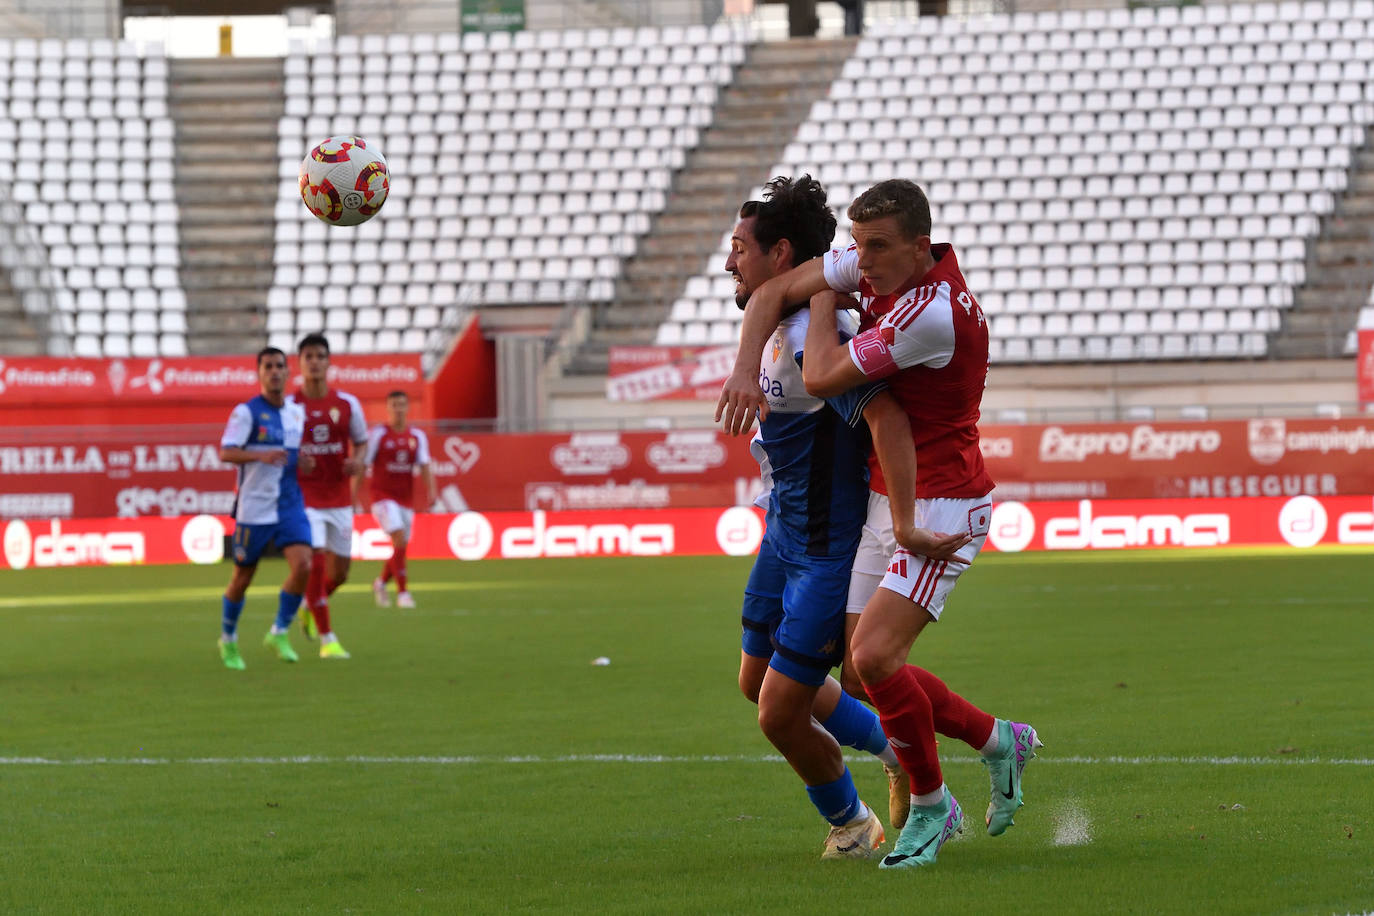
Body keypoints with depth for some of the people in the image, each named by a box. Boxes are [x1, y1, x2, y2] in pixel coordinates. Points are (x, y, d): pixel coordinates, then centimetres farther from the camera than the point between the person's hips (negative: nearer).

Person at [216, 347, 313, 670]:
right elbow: (225, 452, -17)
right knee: (242, 577, 5)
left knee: (303, 565, -15)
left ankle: (279, 634, 1)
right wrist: (261, 455, -32)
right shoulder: (246, 411, -8)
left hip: (290, 506, 4)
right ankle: (228, 640, 27)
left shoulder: (297, 411, 10)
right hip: (254, 508, -4)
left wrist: (303, 461, 2)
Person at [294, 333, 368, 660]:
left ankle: (311, 606, 40)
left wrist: (357, 461, -8)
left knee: (340, 569, 8)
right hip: (304, 498, -4)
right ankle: (327, 639, -8)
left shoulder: (347, 404, 3)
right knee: (315, 561, -15)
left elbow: (361, 442, 13)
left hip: (339, 498, 4)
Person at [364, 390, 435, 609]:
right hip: (383, 496, -5)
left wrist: (431, 492, -15)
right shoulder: (378, 434, -4)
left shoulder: (417, 436, 7)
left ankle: (381, 582, 34)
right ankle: (402, 593, -16)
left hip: (406, 498, 5)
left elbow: (424, 466, 1)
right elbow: (362, 465, -3)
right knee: (400, 540, -20)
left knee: (401, 548, 7)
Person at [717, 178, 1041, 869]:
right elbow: (773, 292, 8)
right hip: (891, 501, 9)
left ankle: (930, 804, 1)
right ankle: (998, 741, 26)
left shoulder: (933, 314, -27)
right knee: (872, 667, 7)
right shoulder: (876, 264, 1)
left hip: (941, 507, -9)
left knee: (873, 656, -20)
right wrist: (744, 369, -8)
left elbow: (822, 376, -20)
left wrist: (824, 301, -4)